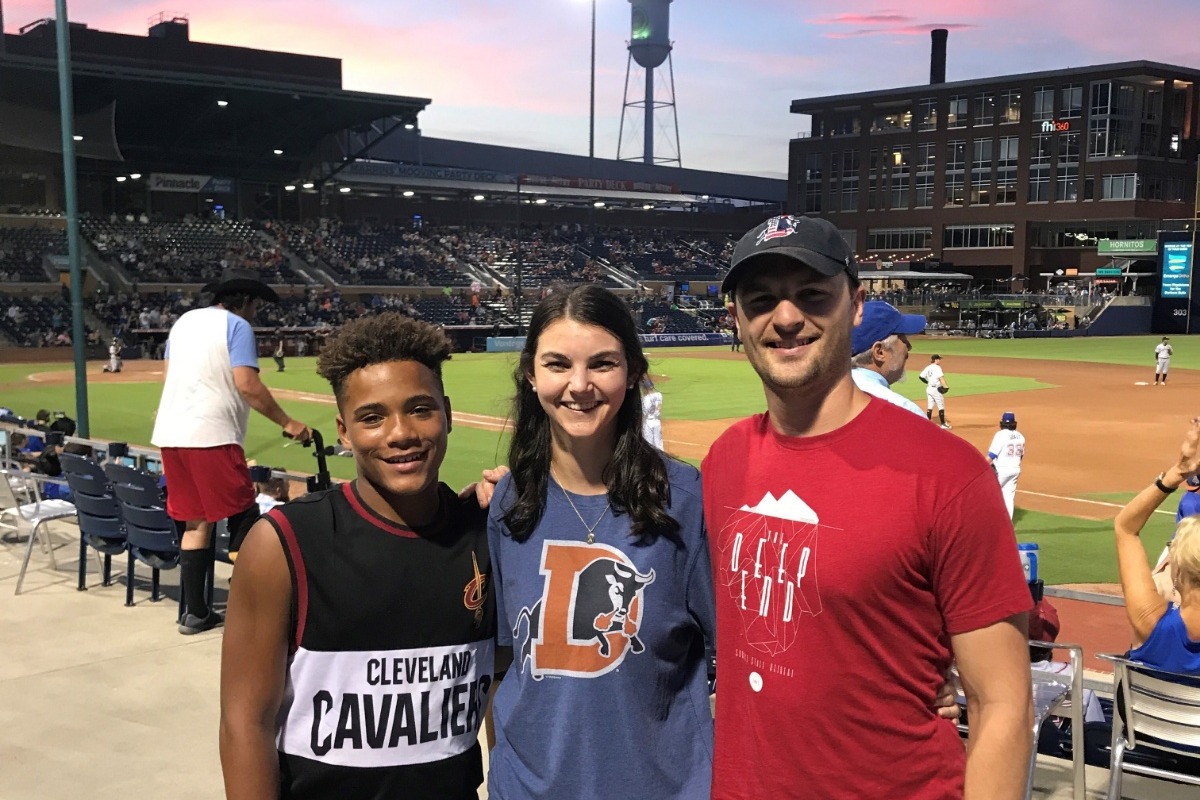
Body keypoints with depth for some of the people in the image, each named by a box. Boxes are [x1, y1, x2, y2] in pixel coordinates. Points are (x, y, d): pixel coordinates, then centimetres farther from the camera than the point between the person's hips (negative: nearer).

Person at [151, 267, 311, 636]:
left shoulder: (184, 320, 19)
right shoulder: (236, 326, -3)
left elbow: (171, 376, 21)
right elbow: (247, 385, -14)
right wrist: (287, 422, -9)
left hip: (170, 434, 8)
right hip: (211, 435, -8)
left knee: (196, 521, 11)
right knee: (244, 516, 0)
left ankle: (195, 613, 13)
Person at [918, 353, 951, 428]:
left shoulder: (928, 368, 9)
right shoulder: (937, 367, -12)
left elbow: (920, 377, 9)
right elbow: (941, 377, -26)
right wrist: (945, 386, -36)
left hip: (929, 389, 7)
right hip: (936, 389, -7)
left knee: (930, 407, 11)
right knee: (941, 407, 2)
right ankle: (943, 424, 5)